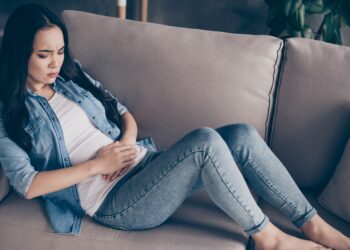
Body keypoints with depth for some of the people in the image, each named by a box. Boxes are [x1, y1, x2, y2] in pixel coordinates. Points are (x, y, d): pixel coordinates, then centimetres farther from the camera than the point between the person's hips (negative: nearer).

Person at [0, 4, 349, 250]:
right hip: (113, 201, -7)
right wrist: (96, 165, -14)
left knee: (241, 136, -14)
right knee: (204, 141, -30)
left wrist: (127, 141, -5)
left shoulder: (72, 77, 16)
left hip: (144, 164, 7)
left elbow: (125, 114, 19)